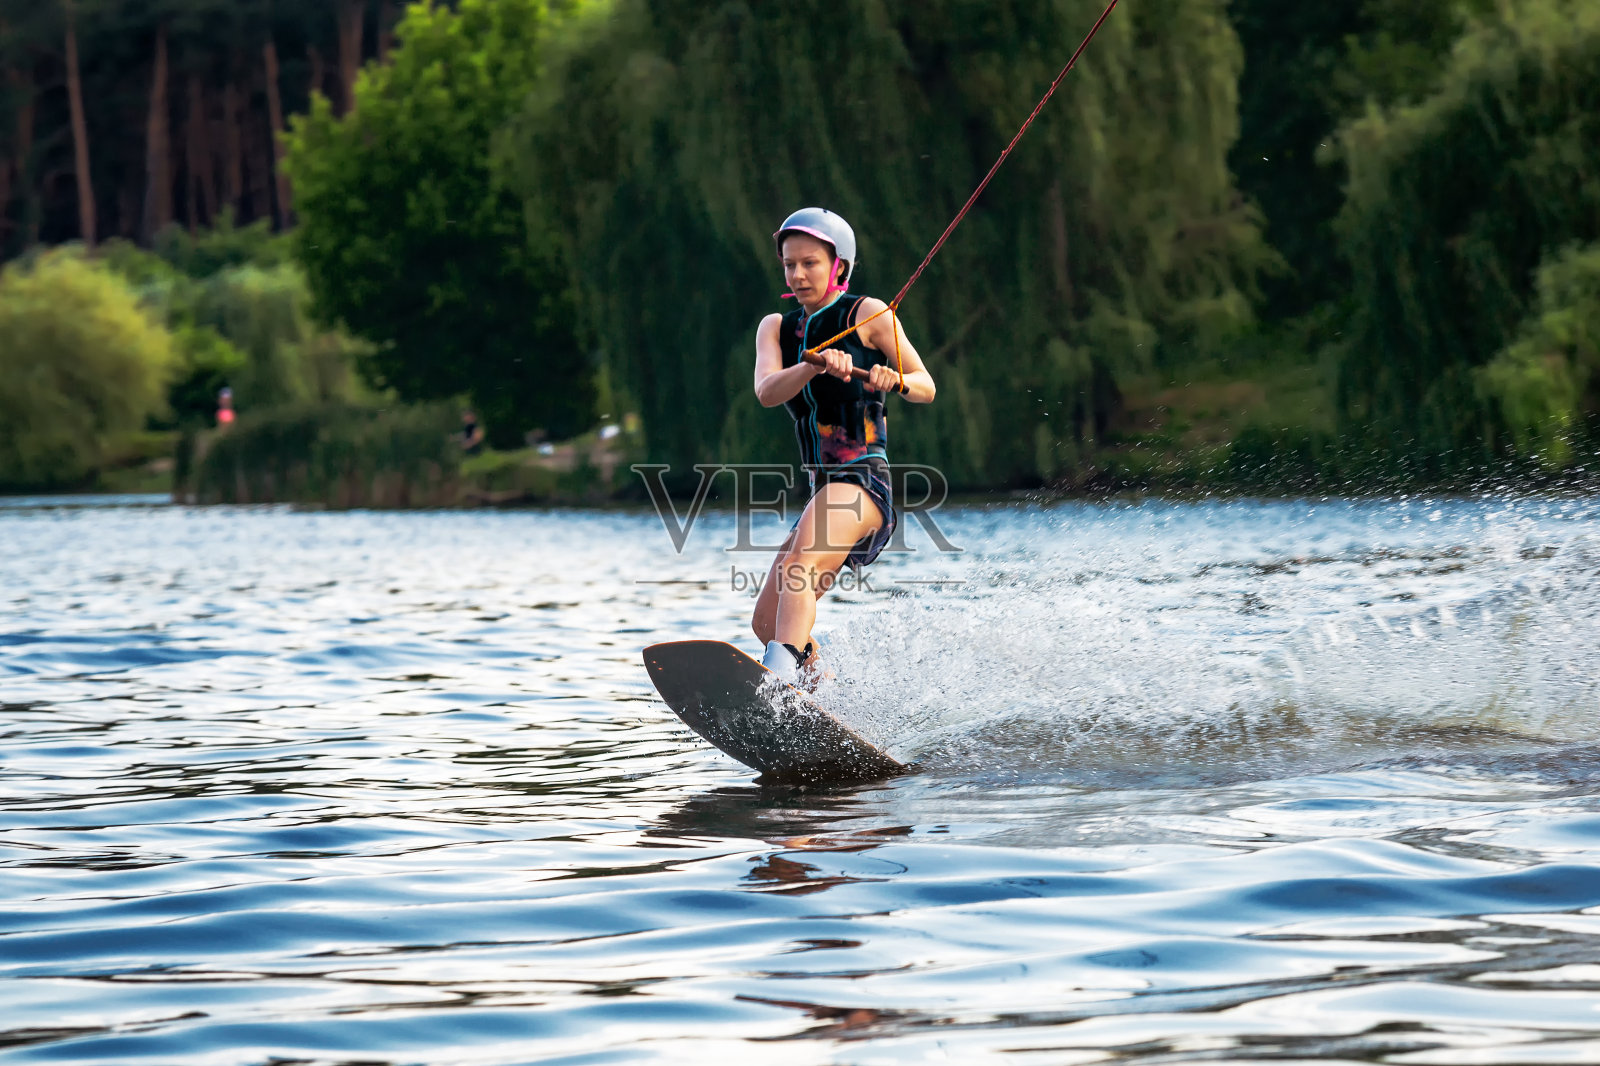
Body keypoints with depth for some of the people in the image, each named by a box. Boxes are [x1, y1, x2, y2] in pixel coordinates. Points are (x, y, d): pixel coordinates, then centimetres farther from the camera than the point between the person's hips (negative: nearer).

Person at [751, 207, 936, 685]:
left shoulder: (868, 314, 2)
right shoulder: (776, 327, 14)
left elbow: (927, 388, 4)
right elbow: (767, 392, -7)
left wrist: (896, 380, -20)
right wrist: (816, 365, -27)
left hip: (864, 481, -7)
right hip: (823, 491, 7)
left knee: (799, 563, -35)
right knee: (767, 622, 5)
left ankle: (782, 672, -54)